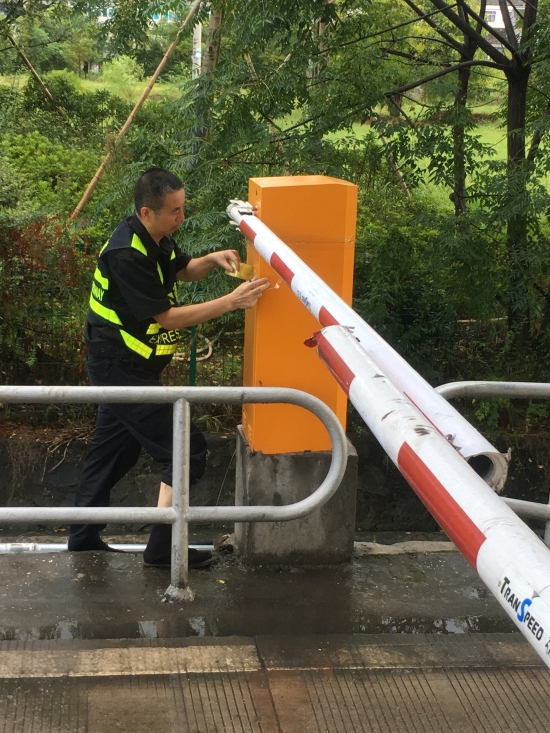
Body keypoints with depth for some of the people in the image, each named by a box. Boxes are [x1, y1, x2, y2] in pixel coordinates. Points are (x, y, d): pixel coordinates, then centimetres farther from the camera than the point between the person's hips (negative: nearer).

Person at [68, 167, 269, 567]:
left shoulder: (157, 238, 0)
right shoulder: (127, 256, -28)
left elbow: (181, 269, 20)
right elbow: (167, 317, -25)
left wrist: (213, 260, -1)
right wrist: (231, 301, -28)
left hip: (124, 367, 10)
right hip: (122, 369, -10)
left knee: (114, 449, 19)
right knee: (186, 451, -7)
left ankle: (84, 536, 32)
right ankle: (162, 547, 2)